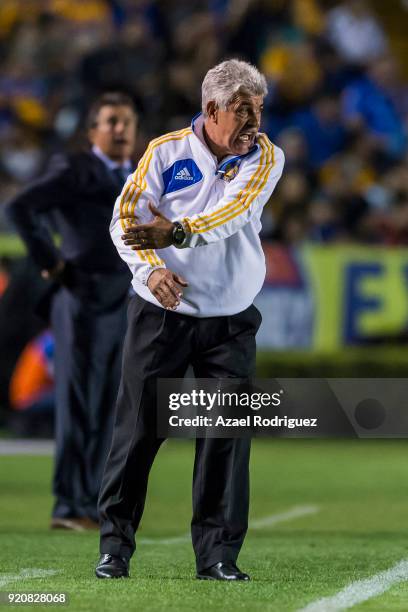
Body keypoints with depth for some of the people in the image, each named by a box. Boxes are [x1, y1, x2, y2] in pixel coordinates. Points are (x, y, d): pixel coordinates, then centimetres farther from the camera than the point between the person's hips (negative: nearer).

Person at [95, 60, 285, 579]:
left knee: (226, 437, -2)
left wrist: (176, 232, -36)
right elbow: (127, 217, -7)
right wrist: (151, 268, -25)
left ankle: (217, 553, 6)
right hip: (159, 315, -1)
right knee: (137, 428, -1)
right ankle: (114, 545, 8)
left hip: (230, 322, 1)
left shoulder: (265, 158, -2)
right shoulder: (165, 152, -2)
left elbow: (230, 214, -18)